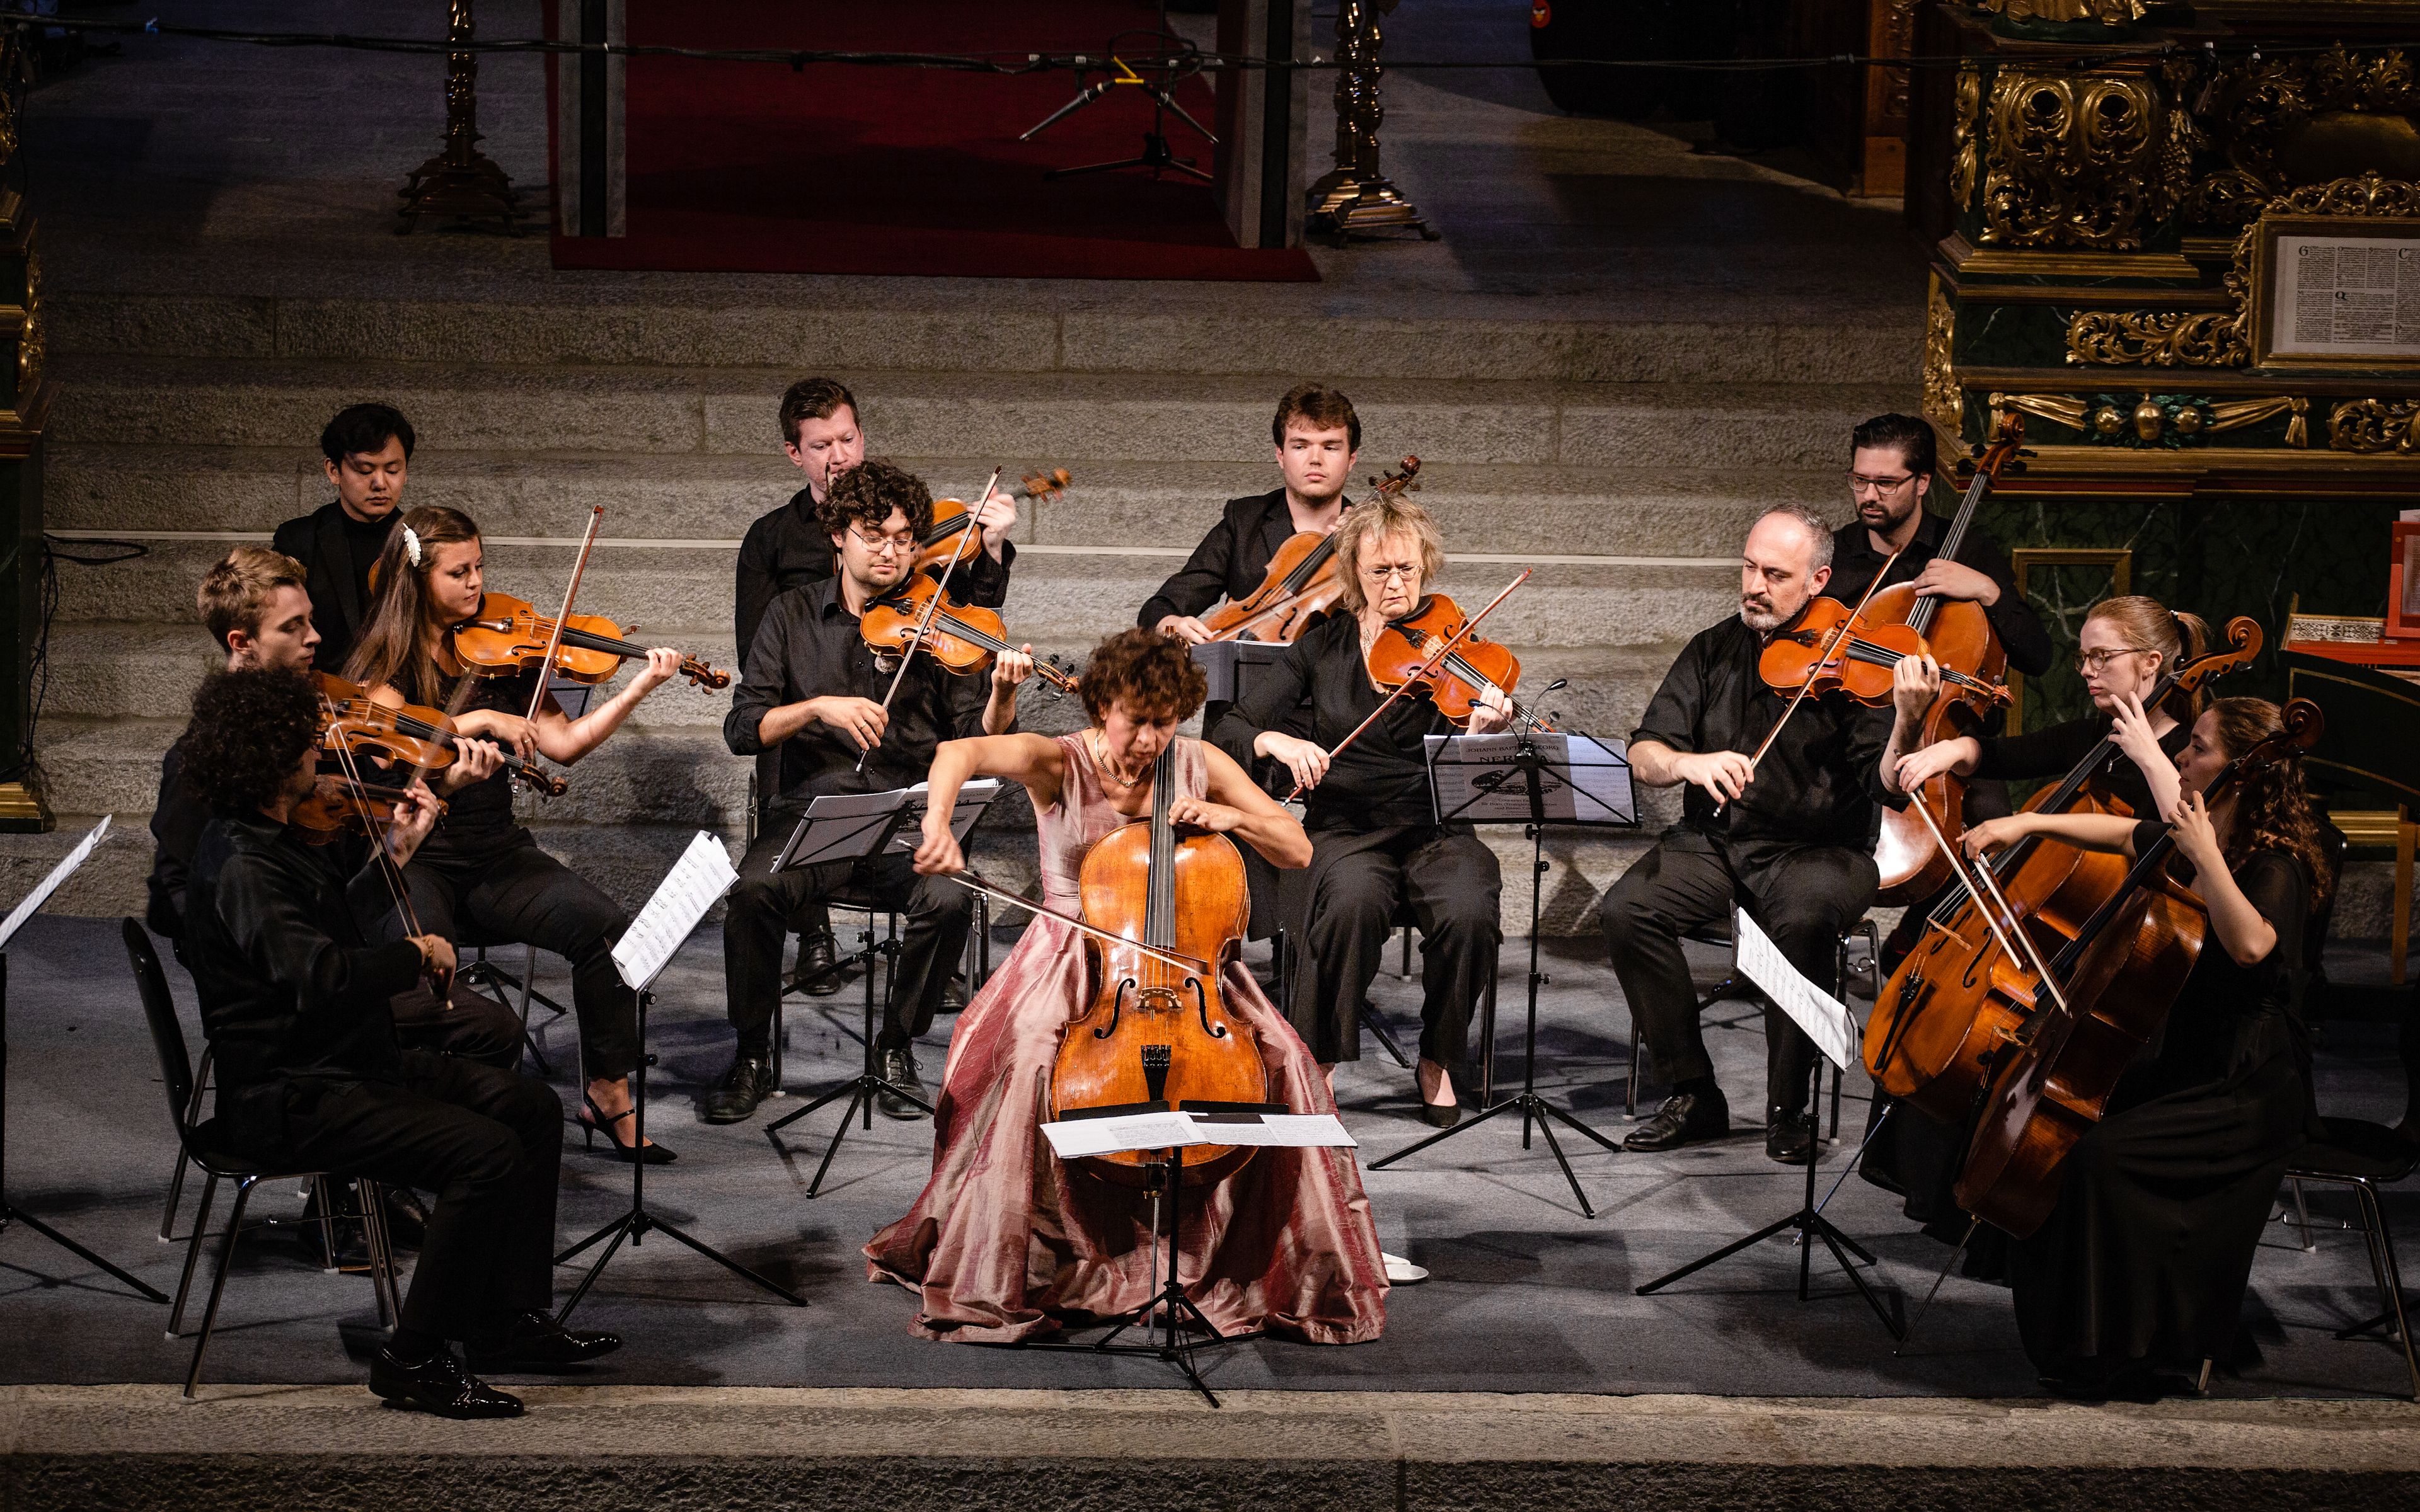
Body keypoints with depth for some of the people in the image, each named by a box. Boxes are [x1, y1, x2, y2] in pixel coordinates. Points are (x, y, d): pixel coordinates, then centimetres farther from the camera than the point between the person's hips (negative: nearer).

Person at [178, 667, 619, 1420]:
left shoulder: (267, 840, 11)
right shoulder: (241, 866, -23)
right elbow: (321, 977, -34)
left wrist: (394, 852, 22)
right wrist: (416, 954, -18)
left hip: (346, 1062, 11)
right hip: (289, 1097, -11)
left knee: (530, 1108, 8)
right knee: (487, 1153, -23)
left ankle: (510, 1322, 12)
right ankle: (412, 1360, -13)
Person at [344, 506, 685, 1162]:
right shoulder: (386, 664, -1)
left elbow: (562, 743, 3)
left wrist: (638, 690, -7)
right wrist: (479, 722, -26)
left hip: (497, 855, 4)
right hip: (415, 857, -4)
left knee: (605, 923, -20)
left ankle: (608, 1094, -7)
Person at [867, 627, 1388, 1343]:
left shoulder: (1200, 766, 2)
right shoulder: (1060, 763, -7)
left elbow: (1298, 850, 5)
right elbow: (959, 753, -27)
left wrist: (1228, 816, -14)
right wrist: (938, 823, -48)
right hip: (1074, 954, -2)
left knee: (1284, 1061, -21)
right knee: (1026, 1055, -34)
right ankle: (998, 1277, -21)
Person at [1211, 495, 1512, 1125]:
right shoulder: (1324, 645, 6)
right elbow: (1230, 732, 4)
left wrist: (1483, 731, -31)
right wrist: (1278, 742, -18)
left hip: (1437, 833, 0)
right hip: (1347, 831, 0)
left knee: (1468, 912, -32)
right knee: (1355, 900, -35)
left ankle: (1437, 1061, -7)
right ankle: (1317, 1062, -18)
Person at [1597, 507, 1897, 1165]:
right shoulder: (1714, 653, 9)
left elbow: (1889, 784, -16)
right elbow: (1642, 757, 2)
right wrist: (1689, 763, -21)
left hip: (1818, 848, -4)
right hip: (1714, 841, 4)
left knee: (1803, 918, -36)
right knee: (1626, 910, -22)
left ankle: (1788, 1110, -19)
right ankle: (1695, 1095, -9)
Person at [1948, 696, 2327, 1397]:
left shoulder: (2276, 867, -18)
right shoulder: (2188, 842, 8)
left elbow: (2251, 944, -39)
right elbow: (2123, 834, 27)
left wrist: (2204, 853, -39)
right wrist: (2028, 824, 19)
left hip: (2248, 1092, -9)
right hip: (2180, 1062, 9)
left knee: (2104, 1155, -25)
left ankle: (2121, 1357, -13)